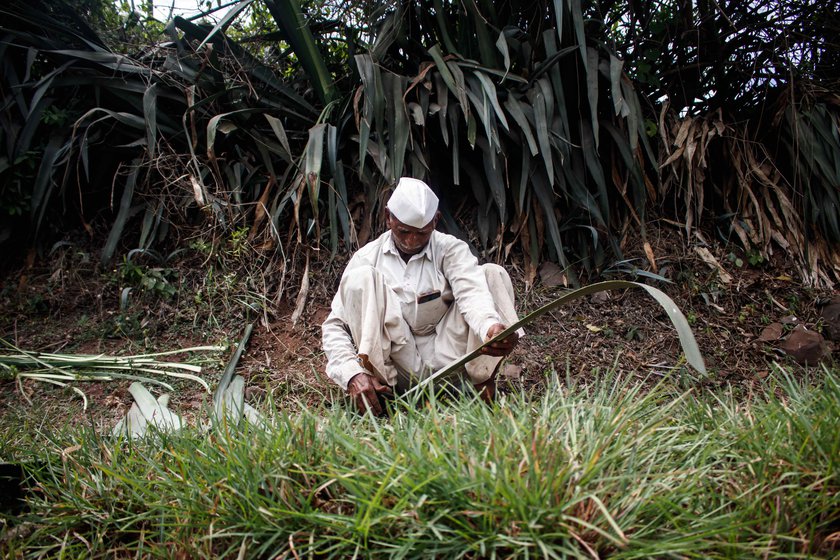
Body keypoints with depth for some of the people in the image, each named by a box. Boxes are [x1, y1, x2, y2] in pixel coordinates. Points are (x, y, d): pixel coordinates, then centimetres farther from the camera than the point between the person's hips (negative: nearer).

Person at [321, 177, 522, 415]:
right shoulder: (367, 257, 3)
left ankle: (484, 378, -17)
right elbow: (334, 326, -2)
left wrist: (491, 328, -43)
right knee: (361, 278, -18)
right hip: (394, 367, 0)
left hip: (445, 363, 1)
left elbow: (471, 292, -18)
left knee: (493, 274, -12)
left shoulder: (451, 249, 3)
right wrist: (353, 375, -23)